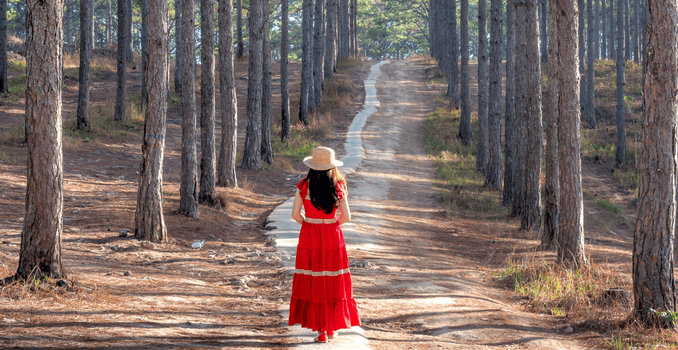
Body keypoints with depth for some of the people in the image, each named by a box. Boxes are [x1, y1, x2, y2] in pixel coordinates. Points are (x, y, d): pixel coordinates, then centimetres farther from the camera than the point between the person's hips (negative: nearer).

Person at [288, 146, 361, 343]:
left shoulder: (304, 186, -8)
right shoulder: (338, 187, -6)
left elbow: (295, 214, -7)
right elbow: (346, 216, -6)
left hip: (309, 238, -1)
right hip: (333, 237, 1)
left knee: (313, 282, 6)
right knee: (333, 282, 12)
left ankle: (321, 329, 3)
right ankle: (332, 327, 17)